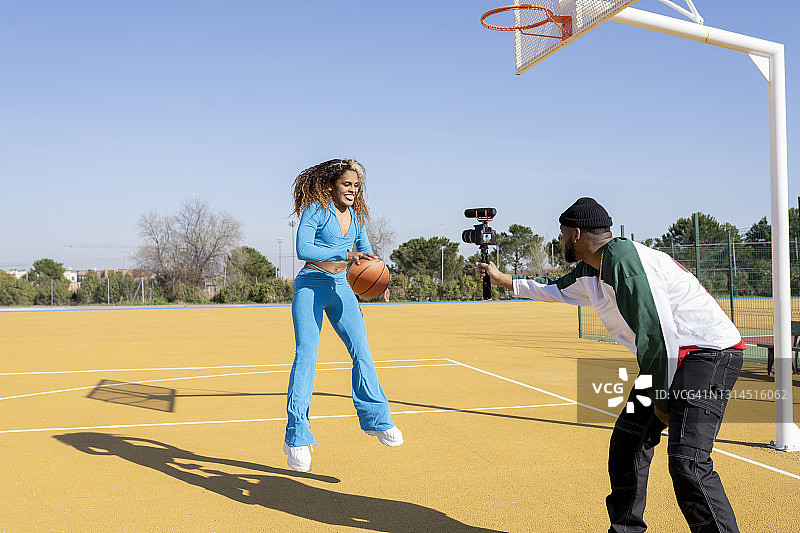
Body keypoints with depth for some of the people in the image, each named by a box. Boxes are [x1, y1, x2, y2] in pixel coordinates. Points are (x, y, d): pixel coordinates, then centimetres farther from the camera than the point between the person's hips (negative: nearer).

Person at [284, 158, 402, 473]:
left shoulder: (356, 215, 11)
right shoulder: (315, 210, -8)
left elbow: (364, 251, 22)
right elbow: (303, 249, -21)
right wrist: (345, 254, -29)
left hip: (341, 287, 6)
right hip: (311, 284, -6)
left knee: (362, 352, 1)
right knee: (306, 355, -13)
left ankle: (376, 419, 16)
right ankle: (296, 438, -10)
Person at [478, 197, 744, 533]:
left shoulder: (624, 260, -21)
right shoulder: (590, 272, 10)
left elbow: (657, 335, -24)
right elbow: (557, 290, 33)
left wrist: (661, 399, -15)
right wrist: (505, 280, 39)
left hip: (711, 352, -10)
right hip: (669, 359, 10)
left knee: (686, 462, -23)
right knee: (626, 442, 14)